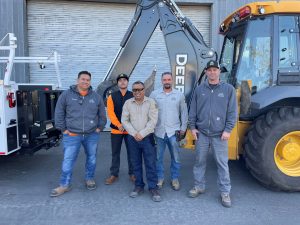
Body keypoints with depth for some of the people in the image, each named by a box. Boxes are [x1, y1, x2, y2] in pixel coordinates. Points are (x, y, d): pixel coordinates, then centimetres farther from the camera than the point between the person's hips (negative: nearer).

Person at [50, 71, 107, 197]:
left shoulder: (96, 97, 5)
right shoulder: (66, 95, -2)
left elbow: (102, 115, 14)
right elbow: (59, 113, 2)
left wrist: (99, 128, 8)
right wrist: (63, 129, -2)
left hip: (92, 135, 2)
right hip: (72, 135, -2)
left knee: (91, 158, 13)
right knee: (68, 160, 1)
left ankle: (89, 179, 33)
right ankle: (64, 185, 15)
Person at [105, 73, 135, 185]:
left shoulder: (133, 96, 4)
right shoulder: (112, 96, 4)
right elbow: (110, 112, -5)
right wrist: (119, 125, -17)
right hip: (116, 129, 0)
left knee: (131, 152, 8)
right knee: (115, 153, 8)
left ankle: (132, 173, 22)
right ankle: (114, 174, 20)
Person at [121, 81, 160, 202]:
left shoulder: (151, 102, -3)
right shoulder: (128, 103, 4)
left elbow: (153, 120, -8)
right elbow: (124, 120, 2)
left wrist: (142, 134, -13)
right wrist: (134, 134, -9)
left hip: (147, 137, -2)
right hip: (132, 138, 3)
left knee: (151, 164, 0)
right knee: (136, 164, 11)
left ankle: (153, 188, 10)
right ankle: (139, 186, 24)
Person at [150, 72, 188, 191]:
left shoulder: (179, 95, 3)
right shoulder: (154, 94, 2)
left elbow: (184, 112, 7)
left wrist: (183, 128, 4)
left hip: (174, 131, 0)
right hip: (159, 131, 0)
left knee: (175, 157, 8)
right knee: (158, 157, 9)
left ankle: (175, 179, 24)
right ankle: (159, 178, 25)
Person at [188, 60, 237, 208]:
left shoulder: (228, 89, -1)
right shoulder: (199, 89, 6)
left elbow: (232, 112, -3)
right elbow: (193, 110, 8)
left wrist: (228, 130, -9)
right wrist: (192, 127, 2)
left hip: (220, 135, -2)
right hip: (201, 133, 3)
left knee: (222, 164, 4)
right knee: (200, 161, 13)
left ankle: (225, 192, 18)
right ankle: (199, 186, 29)